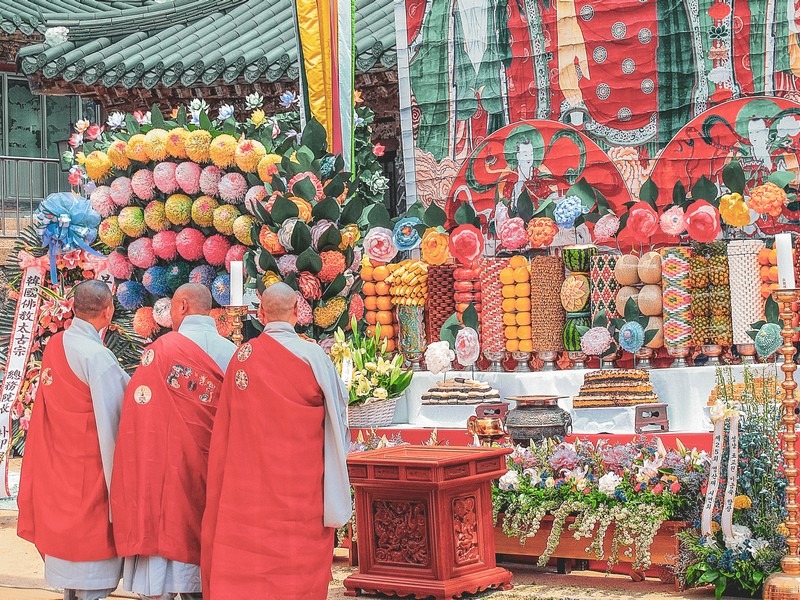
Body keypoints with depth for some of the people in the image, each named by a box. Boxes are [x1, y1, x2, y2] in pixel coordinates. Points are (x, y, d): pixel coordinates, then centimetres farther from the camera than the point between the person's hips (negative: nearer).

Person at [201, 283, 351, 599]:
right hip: (300, 478, -3)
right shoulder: (312, 356, -9)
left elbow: (227, 425, 7)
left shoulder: (242, 357, 0)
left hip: (246, 483, 3)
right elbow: (338, 405, 3)